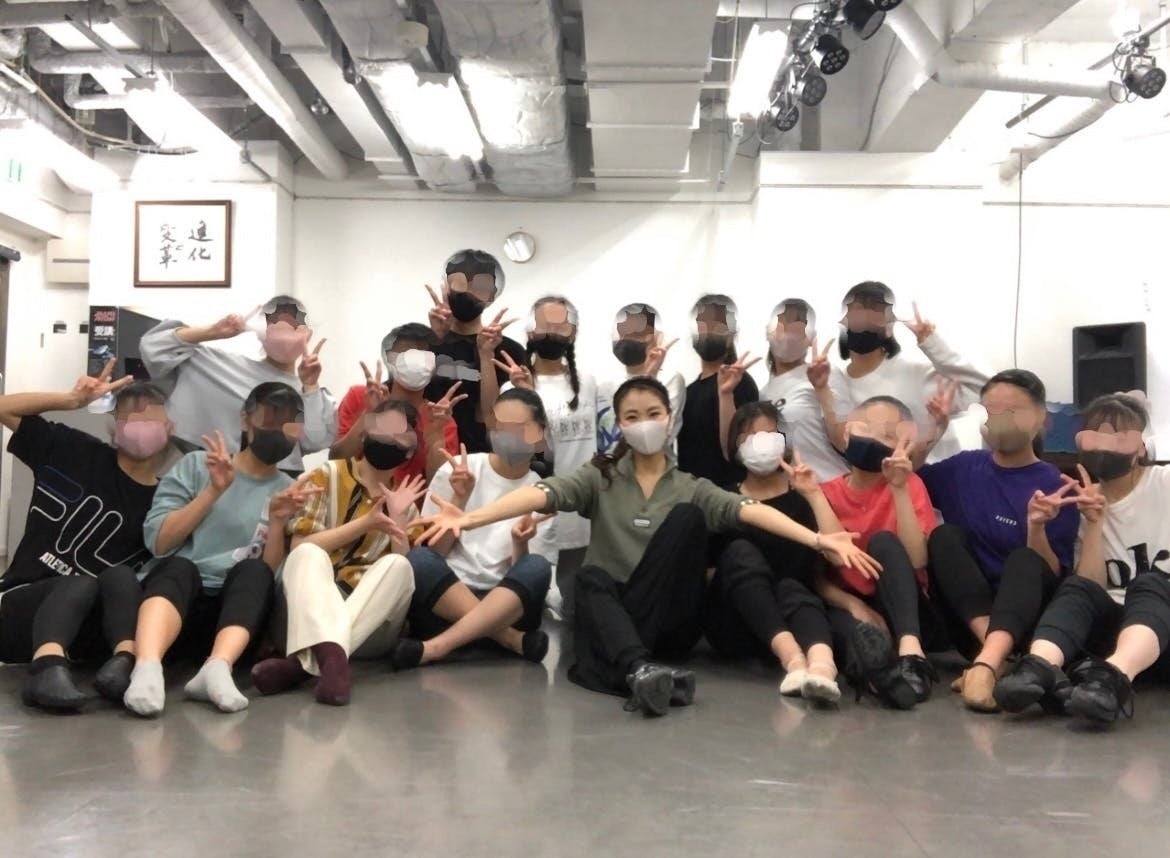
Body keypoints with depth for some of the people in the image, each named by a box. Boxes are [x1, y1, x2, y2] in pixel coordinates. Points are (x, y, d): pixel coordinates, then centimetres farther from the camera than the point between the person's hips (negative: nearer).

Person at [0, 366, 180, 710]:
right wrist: (73, 399, -7)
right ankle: (47, 667, -62)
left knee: (120, 576, -29)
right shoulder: (74, 452, 5)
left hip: (84, 629, 1)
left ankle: (125, 661, -55)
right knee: (80, 584, -33)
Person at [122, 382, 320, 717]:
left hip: (236, 607, 1)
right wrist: (214, 491, -9)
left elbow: (273, 573, 4)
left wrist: (279, 520, -12)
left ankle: (218, 668, -54)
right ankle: (147, 668, -58)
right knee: (179, 567, -34)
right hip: (174, 589, -1)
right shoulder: (196, 465, 9)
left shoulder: (291, 491, 13)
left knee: (253, 571, -30)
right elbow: (158, 542, -2)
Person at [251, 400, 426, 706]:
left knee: (398, 566, -28)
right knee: (308, 554, -30)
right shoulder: (327, 477, 8)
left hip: (371, 623, 2)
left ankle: (305, 662, -44)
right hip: (311, 613, -1)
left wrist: (398, 518, -6)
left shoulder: (405, 502, 16)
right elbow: (300, 546, -5)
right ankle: (331, 654, -57)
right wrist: (364, 524, -12)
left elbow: (408, 570, 4)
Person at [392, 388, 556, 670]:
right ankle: (512, 639, -27)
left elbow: (524, 577, 0)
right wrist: (460, 499, -13)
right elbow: (431, 552, 1)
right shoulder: (458, 470, 4)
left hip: (504, 607, 1)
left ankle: (437, 646, -37)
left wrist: (520, 544, -21)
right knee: (418, 560, -32)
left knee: (537, 568, -31)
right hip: (441, 605, 0)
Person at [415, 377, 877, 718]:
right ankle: (640, 669, -57)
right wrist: (469, 518, -28)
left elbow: (749, 510, -9)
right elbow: (542, 494, -11)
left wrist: (818, 539, -25)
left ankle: (623, 663, -24)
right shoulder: (599, 478, 7)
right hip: (611, 618, 0)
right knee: (592, 578, -31)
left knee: (686, 516, -19)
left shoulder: (691, 488, 8)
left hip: (668, 624, 1)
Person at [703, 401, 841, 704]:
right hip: (734, 625, 0)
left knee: (790, 587, -33)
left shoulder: (802, 497, 10)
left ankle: (822, 666, -66)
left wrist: (815, 494, -10)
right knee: (740, 550, -28)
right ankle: (793, 658, -50)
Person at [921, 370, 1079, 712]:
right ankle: (997, 653, -36)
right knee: (945, 535, -21)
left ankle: (986, 664, -57)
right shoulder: (963, 467, 8)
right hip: (964, 618, 3)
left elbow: (1053, 577, -7)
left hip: (1024, 617, -3)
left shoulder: (1054, 487, -3)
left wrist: (1037, 527, -26)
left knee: (1025, 560, -32)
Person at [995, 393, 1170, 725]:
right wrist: (1094, 523, -10)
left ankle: (1116, 676, -64)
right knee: (1077, 588, -27)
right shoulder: (1091, 503, 12)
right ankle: (1039, 668, -59)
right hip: (1117, 624, 2)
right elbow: (1089, 588, 0)